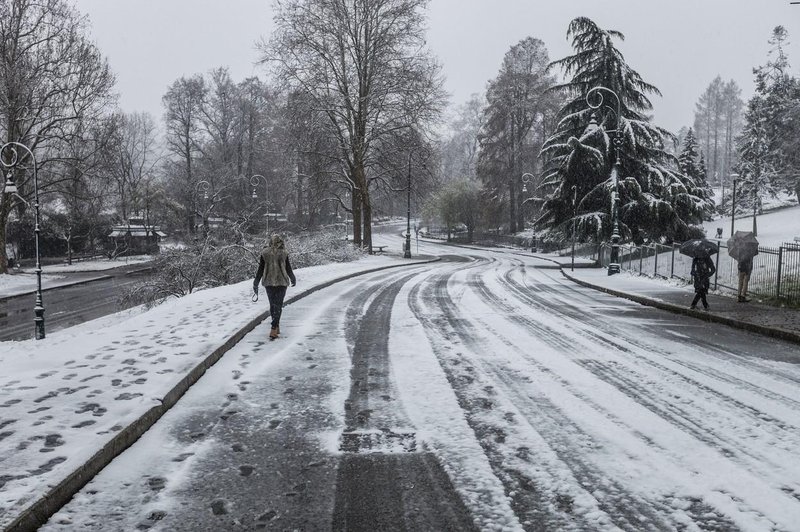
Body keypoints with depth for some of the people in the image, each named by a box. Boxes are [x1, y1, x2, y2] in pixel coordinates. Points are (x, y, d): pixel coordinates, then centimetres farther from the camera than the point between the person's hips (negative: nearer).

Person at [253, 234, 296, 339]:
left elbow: (260, 270, -1)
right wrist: (293, 279, 17)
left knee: (272, 305, 15)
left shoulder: (264, 253, -2)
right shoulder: (284, 253, -7)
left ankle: (276, 327, 23)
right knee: (278, 305, 2)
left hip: (268, 282, 2)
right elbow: (288, 269, -1)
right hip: (281, 282, -2)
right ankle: (274, 329, -8)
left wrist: (256, 283, 7)